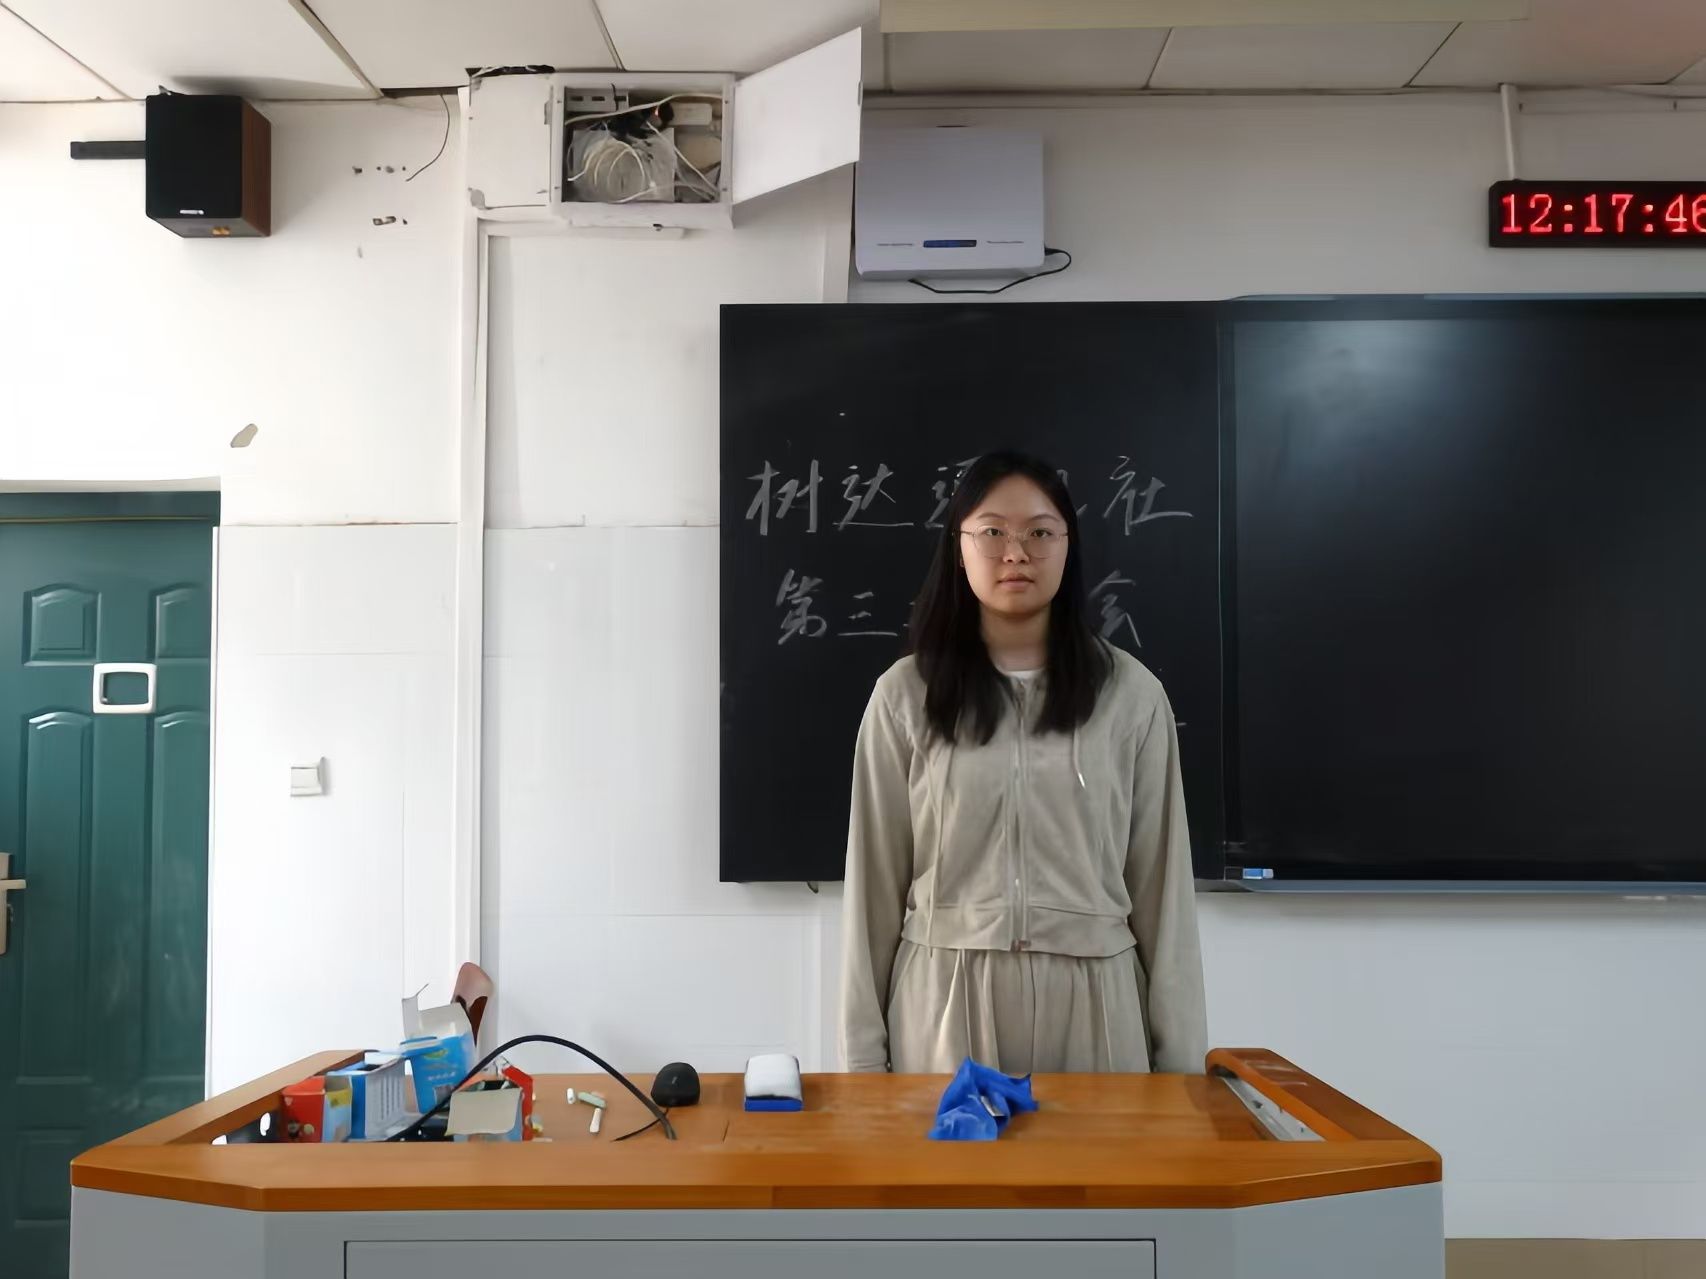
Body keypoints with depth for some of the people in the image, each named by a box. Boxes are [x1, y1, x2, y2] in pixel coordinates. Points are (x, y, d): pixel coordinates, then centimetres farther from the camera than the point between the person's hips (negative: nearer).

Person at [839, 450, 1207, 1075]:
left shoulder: (1130, 693, 1)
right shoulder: (905, 695, 0)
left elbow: (1161, 880, 3)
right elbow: (875, 876, 2)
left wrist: (1181, 1054, 3)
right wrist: (864, 1051, 2)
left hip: (1090, 1000, 1)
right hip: (944, 1000, 0)